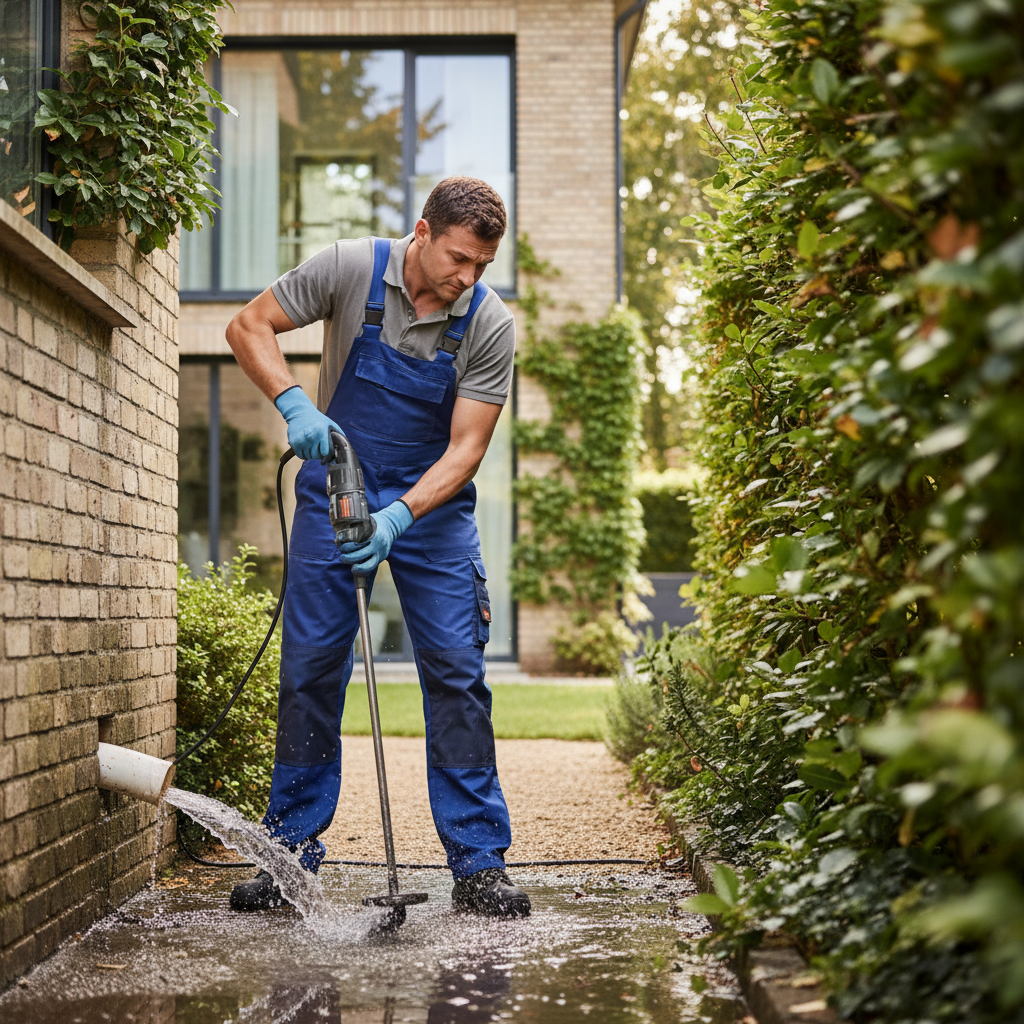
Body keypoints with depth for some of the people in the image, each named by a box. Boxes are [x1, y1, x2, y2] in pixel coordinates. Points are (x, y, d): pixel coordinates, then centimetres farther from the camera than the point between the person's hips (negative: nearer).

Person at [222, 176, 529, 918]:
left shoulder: (490, 324, -15)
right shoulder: (350, 269, -15)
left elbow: (466, 446, -15)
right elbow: (249, 326, -7)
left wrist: (400, 517, -29)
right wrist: (295, 403, -24)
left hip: (433, 503, 0)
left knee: (456, 670, -7)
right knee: (311, 667, -1)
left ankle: (479, 863, 0)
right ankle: (292, 852, 11)